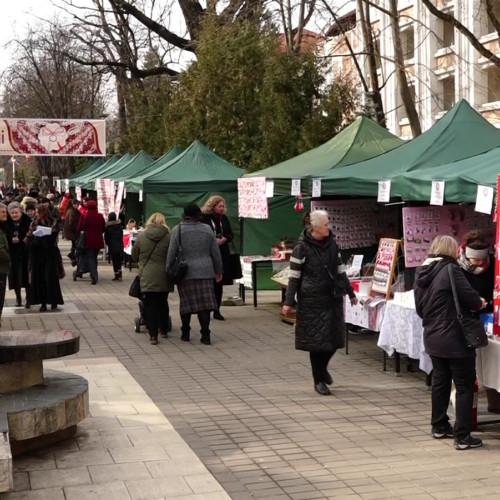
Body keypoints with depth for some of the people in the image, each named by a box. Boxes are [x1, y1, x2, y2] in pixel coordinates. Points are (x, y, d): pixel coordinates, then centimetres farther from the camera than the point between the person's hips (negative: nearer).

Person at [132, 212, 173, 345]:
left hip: (147, 276, -1)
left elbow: (134, 256, 9)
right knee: (162, 303, 19)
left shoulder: (141, 236, 0)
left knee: (149, 305, 1)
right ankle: (163, 330, 30)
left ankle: (153, 335, -6)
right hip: (163, 277, 1)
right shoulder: (168, 237, -2)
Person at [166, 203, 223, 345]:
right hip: (205, 272, 1)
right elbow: (215, 253, 10)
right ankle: (205, 335, -3)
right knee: (204, 302, 0)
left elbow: (172, 252, -4)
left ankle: (185, 333, 18)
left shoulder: (178, 229, -2)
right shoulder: (207, 229, 6)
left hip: (185, 272, -1)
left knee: (186, 302, 9)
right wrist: (218, 271, 20)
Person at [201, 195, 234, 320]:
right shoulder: (204, 218, -6)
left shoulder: (224, 218, 11)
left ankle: (217, 311, 12)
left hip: (222, 255, 5)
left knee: (219, 284, 6)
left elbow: (230, 235, 15)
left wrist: (225, 239, -6)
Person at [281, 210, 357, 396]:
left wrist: (350, 293, 19)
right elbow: (294, 276, -9)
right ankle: (319, 380, 14)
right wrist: (289, 301, -13)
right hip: (312, 300, -5)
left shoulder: (332, 243, 6)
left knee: (334, 338, 6)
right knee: (316, 340, 0)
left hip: (333, 297, 5)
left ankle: (322, 367, 35)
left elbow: (340, 271, 15)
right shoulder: (302, 247, -10)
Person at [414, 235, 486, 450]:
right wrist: (479, 303, 5)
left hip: (432, 338, 8)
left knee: (440, 382, 20)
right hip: (454, 339, -8)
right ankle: (462, 437, 0)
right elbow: (470, 297, -16)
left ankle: (439, 426, 29)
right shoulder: (450, 269, -15)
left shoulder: (421, 273, 8)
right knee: (465, 386, 0)